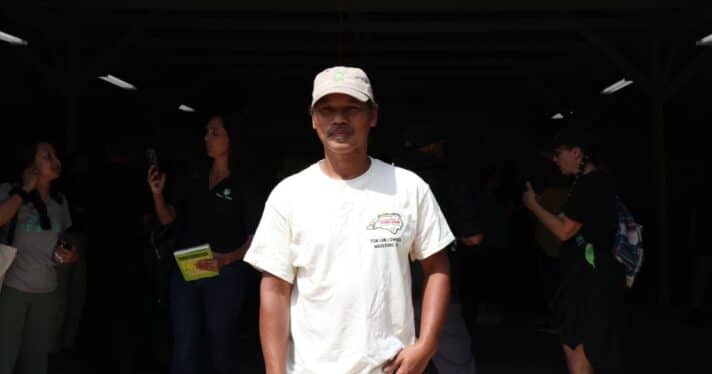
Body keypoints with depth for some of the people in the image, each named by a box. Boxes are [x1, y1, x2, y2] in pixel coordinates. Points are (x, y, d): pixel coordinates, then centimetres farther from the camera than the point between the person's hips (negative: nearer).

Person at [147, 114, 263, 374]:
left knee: (221, 346, 9)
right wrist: (157, 194, -5)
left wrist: (227, 259, -25)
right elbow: (168, 218, 13)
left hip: (224, 275, -4)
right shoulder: (196, 183, 12)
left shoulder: (243, 187, -4)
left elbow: (254, 239, -8)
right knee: (184, 349, 7)